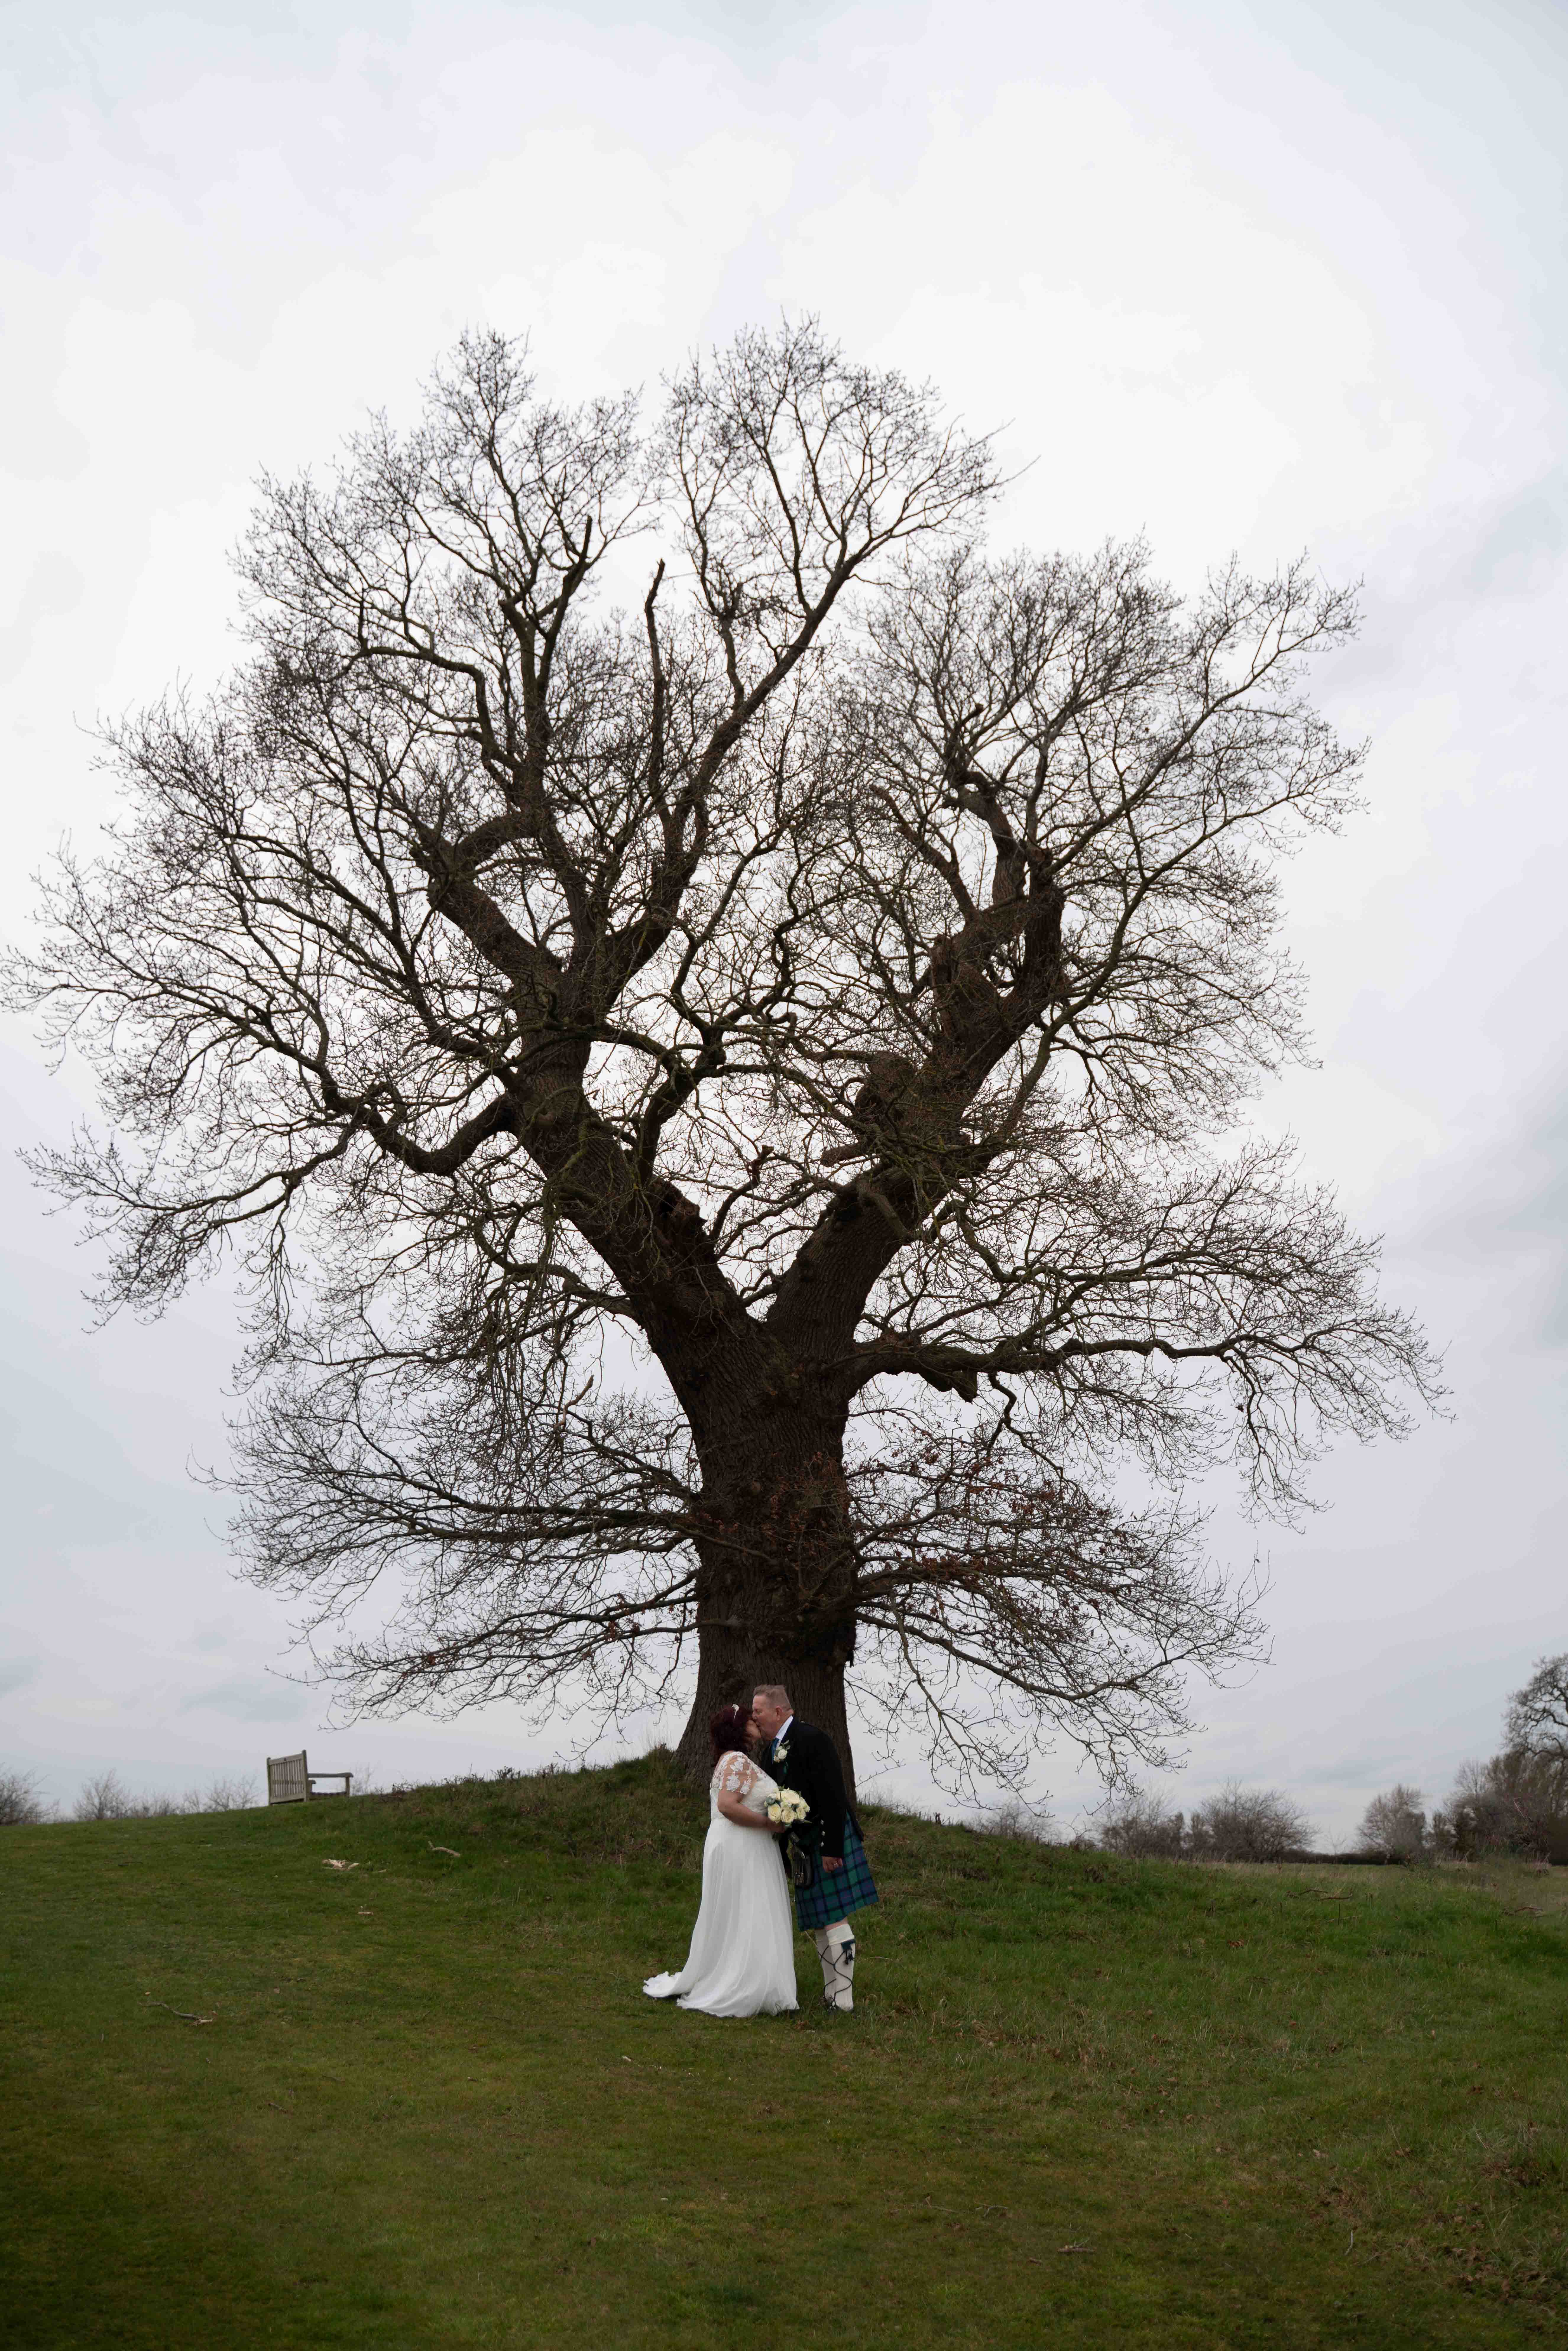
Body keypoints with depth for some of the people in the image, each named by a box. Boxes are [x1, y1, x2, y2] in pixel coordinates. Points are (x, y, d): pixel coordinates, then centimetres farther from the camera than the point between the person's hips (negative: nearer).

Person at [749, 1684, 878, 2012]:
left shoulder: (812, 1739, -17)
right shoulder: (771, 1750, 10)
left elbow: (833, 1797, -21)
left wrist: (831, 1849, -23)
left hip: (830, 1839, -9)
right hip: (805, 1846, 9)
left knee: (834, 1918, -7)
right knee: (818, 1923, 13)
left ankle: (843, 1998, -1)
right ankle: (831, 1994, 22)